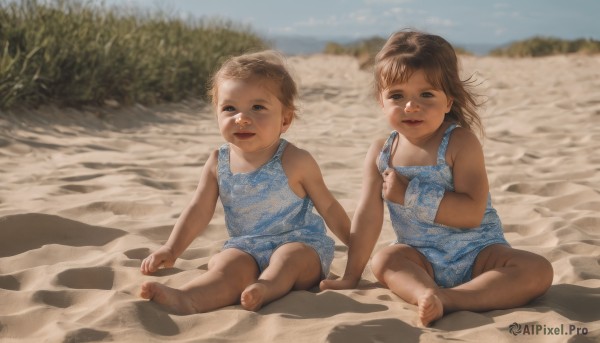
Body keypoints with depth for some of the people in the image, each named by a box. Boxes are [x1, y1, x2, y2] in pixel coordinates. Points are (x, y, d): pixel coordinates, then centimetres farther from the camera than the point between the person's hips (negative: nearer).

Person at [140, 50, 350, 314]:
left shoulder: (295, 162, -8)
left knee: (288, 256, -33)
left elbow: (328, 207, 2)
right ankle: (185, 300, -55)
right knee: (229, 264, -30)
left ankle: (265, 289, -60)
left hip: (301, 244, 0)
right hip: (246, 248, 1)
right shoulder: (218, 163, 0)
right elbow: (199, 211, 5)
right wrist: (171, 249, -4)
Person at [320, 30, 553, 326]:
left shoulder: (460, 143, -16)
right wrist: (351, 277, -3)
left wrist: (410, 193, -25)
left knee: (538, 271, -27)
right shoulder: (381, 154, -4)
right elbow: (367, 216, -3)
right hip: (422, 260, 3)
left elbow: (472, 212, -25)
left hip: (477, 252, -2)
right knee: (384, 260, -25)